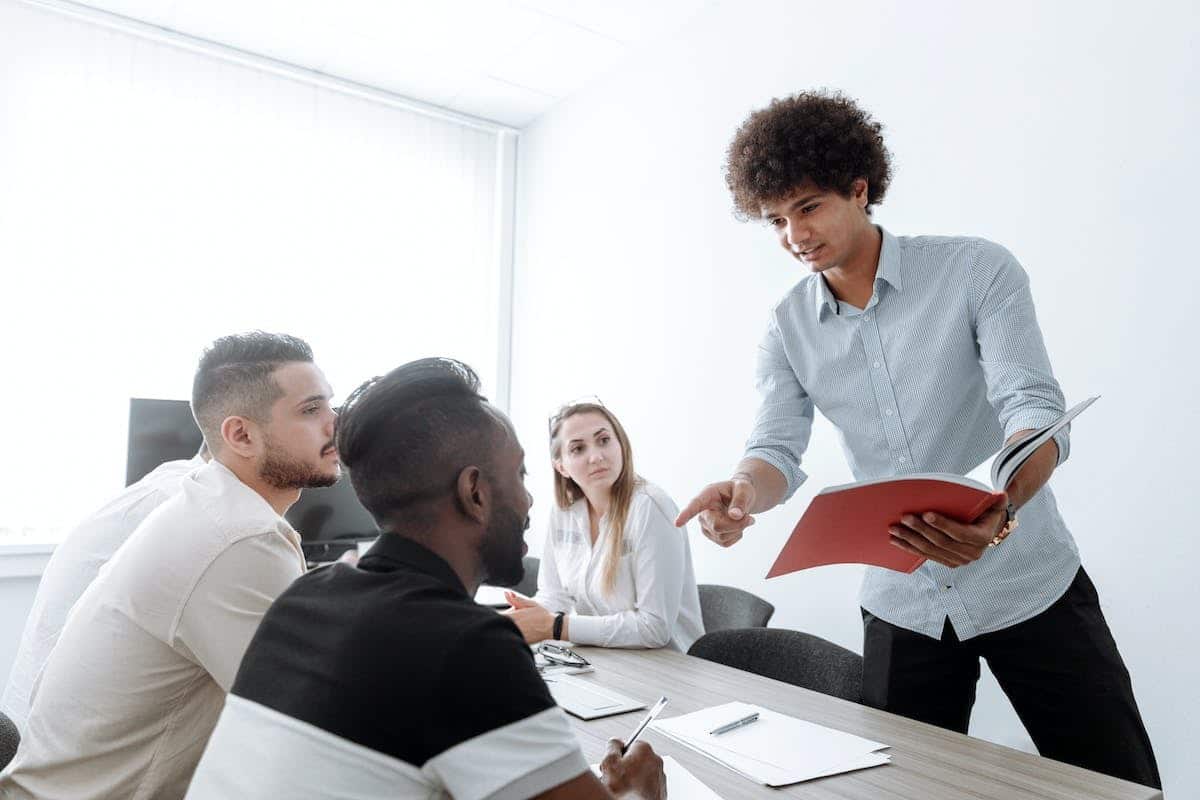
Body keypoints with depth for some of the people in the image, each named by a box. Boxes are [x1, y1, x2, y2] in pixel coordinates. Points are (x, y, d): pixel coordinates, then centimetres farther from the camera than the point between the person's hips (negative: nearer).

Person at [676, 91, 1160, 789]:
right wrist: (744, 490, -29)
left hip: (1028, 585, -2)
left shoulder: (977, 270, -11)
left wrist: (1000, 510, -40)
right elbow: (779, 450, -5)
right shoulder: (789, 327, -1)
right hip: (902, 605, 3)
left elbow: (1035, 410, -20)